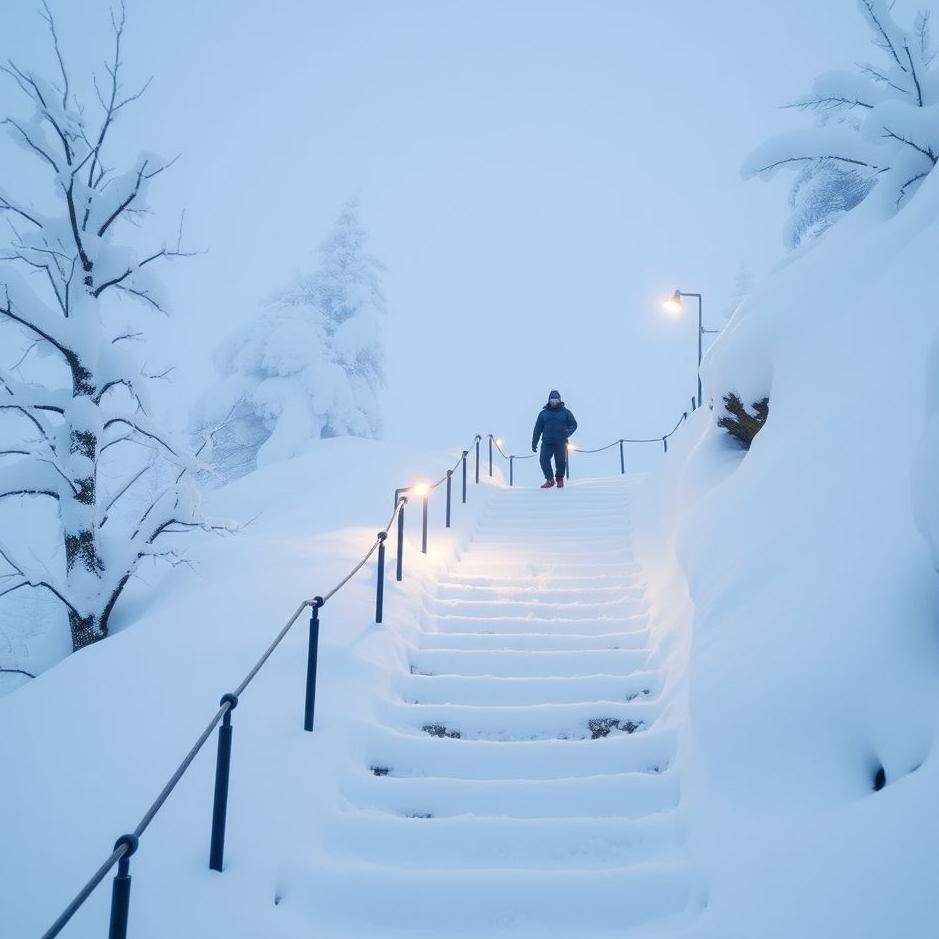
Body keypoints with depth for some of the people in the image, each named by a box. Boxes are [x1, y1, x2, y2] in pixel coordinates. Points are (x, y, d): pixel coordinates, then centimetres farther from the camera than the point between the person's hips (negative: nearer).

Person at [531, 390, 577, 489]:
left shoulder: (566, 412, 7)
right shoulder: (543, 413, 10)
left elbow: (574, 424, 8)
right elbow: (538, 429, 12)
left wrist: (569, 431, -14)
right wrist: (534, 443, 9)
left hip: (561, 443, -1)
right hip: (547, 442, 1)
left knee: (561, 462, 1)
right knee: (544, 460, -12)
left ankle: (560, 479, 22)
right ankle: (549, 479, 0)